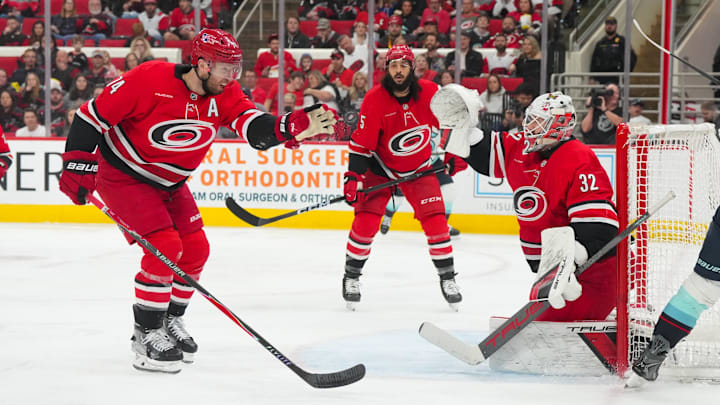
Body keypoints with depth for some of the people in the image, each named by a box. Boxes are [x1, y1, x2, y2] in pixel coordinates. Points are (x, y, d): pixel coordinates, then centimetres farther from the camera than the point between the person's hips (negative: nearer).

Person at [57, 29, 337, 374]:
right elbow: (92, 115, -20)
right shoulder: (150, 80, -27)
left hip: (169, 183, 7)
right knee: (165, 245, -19)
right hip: (122, 174, -7)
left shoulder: (224, 93, -10)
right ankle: (146, 334, -7)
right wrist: (78, 164, -23)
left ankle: (170, 321, 26)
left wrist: (296, 126, -45)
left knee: (195, 249, 5)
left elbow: (258, 130, -26)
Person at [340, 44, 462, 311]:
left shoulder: (430, 93, -15)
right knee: (366, 219, -12)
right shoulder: (374, 100, -20)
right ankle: (351, 277, 5)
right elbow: (361, 143, -17)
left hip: (419, 168, 2)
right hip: (381, 167, -2)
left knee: (435, 219, -7)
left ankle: (447, 277, 7)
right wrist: (353, 177, -22)